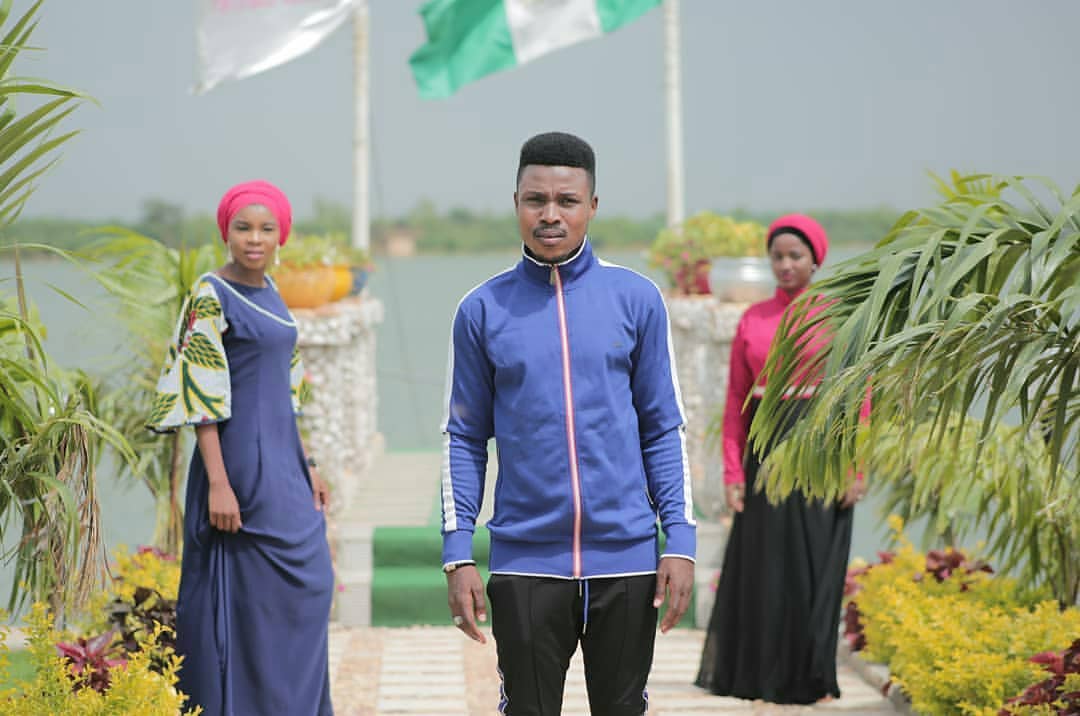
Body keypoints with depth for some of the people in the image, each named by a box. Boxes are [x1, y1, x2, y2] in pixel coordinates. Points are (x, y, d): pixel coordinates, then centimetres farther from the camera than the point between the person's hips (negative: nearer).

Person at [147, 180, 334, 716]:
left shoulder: (267, 291, 12)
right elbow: (202, 396, -16)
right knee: (244, 594, -4)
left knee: (308, 583, 11)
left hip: (281, 460, 9)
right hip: (240, 460, -9)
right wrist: (218, 484, -21)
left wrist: (304, 466, 16)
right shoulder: (210, 297, -13)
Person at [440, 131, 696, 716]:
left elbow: (663, 430, 5)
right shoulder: (483, 310, 2)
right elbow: (465, 439, 6)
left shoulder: (636, 299, 2)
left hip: (625, 553, 0)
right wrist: (458, 555, 0)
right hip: (526, 560, 0)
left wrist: (680, 541, -2)